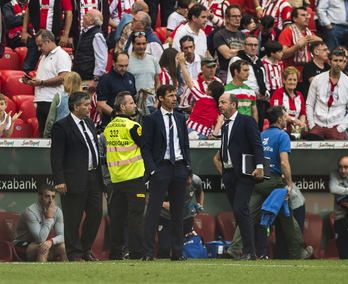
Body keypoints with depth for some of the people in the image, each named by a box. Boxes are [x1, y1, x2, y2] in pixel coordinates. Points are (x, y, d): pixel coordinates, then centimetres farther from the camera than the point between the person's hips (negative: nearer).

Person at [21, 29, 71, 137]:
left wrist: (42, 82, -14)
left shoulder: (61, 55, -6)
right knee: (44, 135, 6)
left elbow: (63, 78, -17)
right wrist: (31, 81, 9)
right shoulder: (44, 57, 24)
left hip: (53, 103, -9)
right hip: (42, 103, 9)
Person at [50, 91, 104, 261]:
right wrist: (59, 181, -17)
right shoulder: (62, 127, -9)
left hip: (93, 178, 7)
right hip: (75, 180, -7)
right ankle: (75, 254, 8)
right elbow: (56, 156, -12)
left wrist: (99, 174, 15)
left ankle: (85, 250, 20)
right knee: (73, 219, 0)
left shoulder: (89, 123, 15)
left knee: (96, 213, 7)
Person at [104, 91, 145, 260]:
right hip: (134, 177, -6)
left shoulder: (108, 127, 9)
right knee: (135, 216, -5)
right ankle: (135, 253, -7)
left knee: (117, 216, 8)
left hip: (116, 178, 6)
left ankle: (115, 253, 9)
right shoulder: (132, 126, -11)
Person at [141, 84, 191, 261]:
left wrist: (188, 166, 6)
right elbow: (145, 147, -5)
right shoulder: (151, 119, -2)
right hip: (161, 167, -5)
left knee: (178, 212, 7)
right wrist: (152, 169, -13)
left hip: (179, 168, 5)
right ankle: (148, 253, -6)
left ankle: (177, 252, 10)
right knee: (153, 211, -7)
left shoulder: (180, 119, 14)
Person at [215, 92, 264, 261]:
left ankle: (249, 251, -16)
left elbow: (257, 145, -10)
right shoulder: (225, 127, 21)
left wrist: (259, 166, -20)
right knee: (238, 213, 6)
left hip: (244, 174, -8)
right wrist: (222, 171, 13)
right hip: (228, 175, 8)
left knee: (240, 210, -17)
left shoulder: (246, 121, -2)